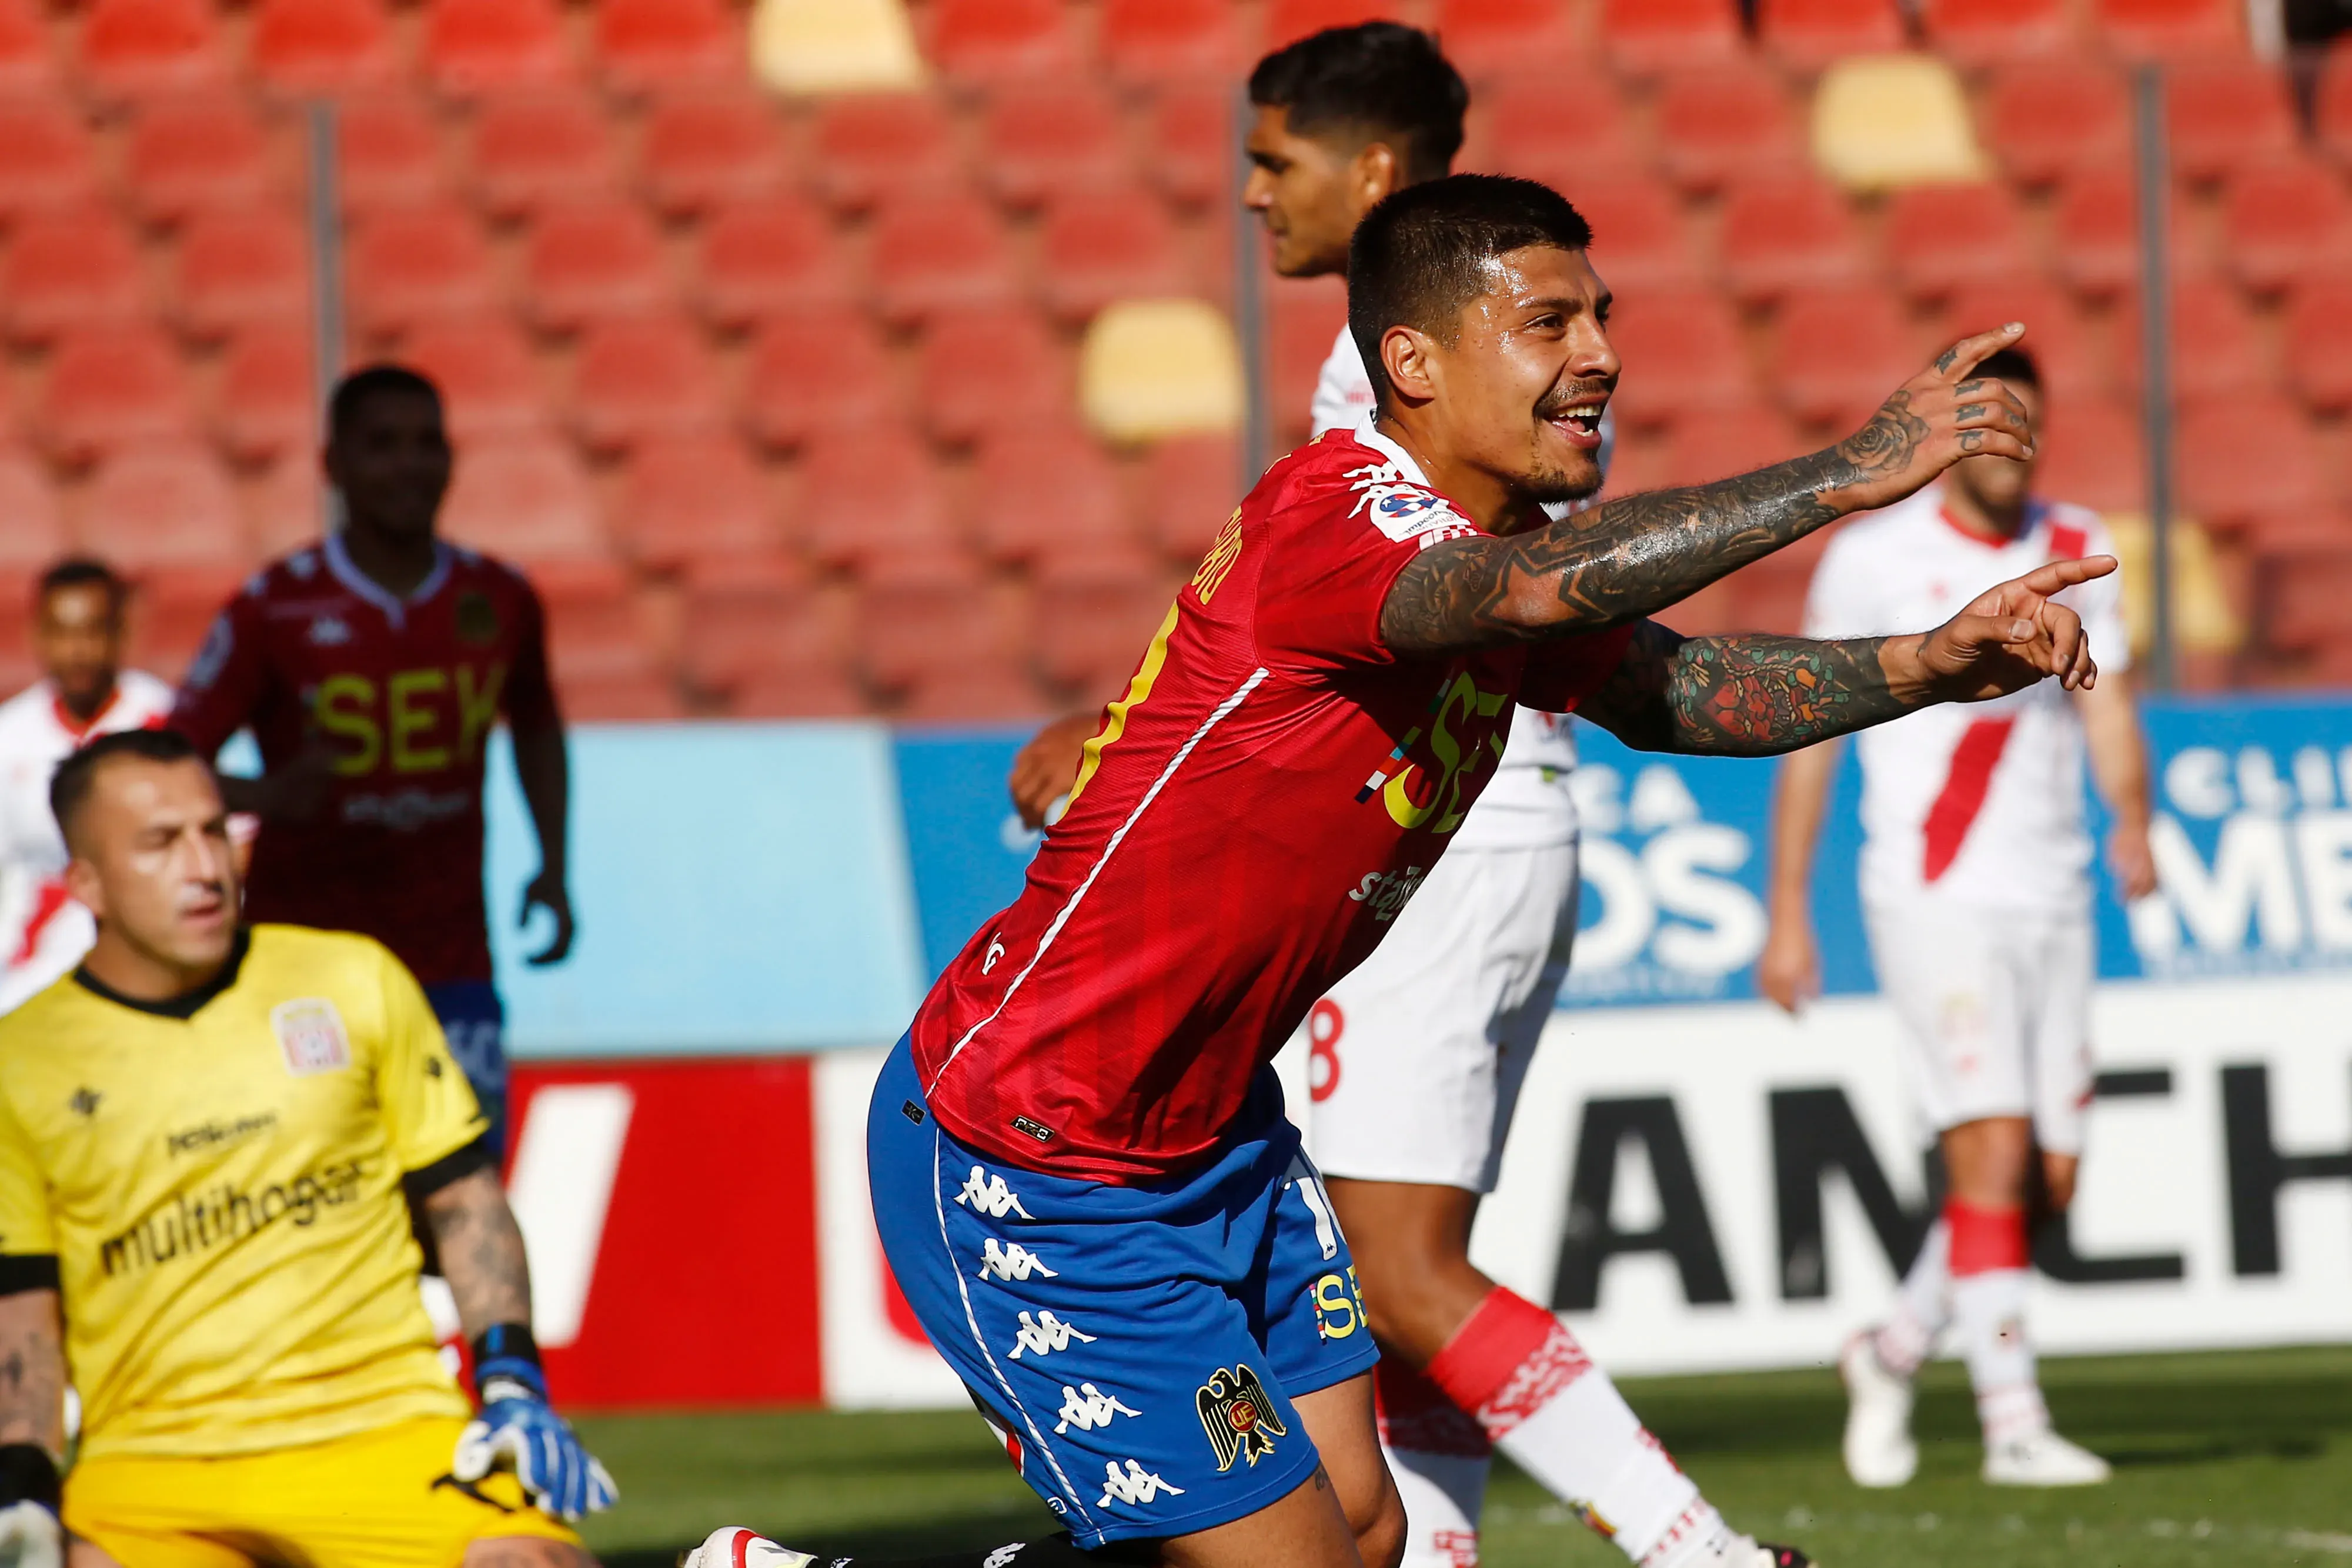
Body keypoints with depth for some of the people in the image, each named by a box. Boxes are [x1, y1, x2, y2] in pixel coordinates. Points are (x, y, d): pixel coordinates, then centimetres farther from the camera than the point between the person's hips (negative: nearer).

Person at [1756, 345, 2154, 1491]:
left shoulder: (2077, 550, 9)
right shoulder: (1873, 557, -4)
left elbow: (2107, 708, 7)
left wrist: (2132, 822, -14)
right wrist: (1787, 914, 0)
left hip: (2054, 900, 5)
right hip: (1936, 902, -5)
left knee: (2051, 1174, 4)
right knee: (1992, 1152, -16)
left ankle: (1895, 1351, 27)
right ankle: (2014, 1426, -12)